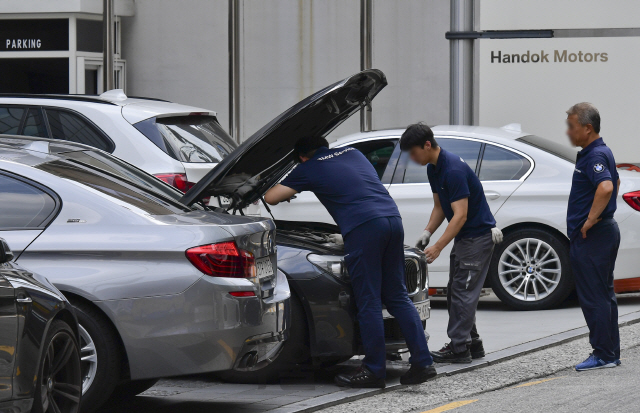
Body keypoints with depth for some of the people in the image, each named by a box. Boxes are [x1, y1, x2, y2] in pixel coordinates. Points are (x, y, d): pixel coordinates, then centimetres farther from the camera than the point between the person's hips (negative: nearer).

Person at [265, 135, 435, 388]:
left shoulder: (308, 169, 11)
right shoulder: (353, 154, 28)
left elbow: (271, 198, 15)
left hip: (363, 227, -6)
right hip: (392, 218, 6)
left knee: (369, 303, -1)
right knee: (398, 296, 11)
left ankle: (374, 370, 1)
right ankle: (422, 363, 7)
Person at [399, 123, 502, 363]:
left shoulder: (453, 170, -25)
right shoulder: (433, 169, 7)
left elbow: (460, 215, -27)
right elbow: (440, 206, 15)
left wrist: (437, 248, -29)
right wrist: (427, 233, -1)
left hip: (478, 236, -10)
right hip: (464, 237, 10)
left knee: (462, 292, -9)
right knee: (456, 292, 13)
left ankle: (459, 348, -7)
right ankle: (472, 344, 19)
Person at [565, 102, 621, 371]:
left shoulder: (595, 156, -18)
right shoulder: (599, 152, 15)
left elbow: (605, 187, -36)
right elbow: (615, 182, 34)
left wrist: (591, 220, -27)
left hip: (591, 238, -11)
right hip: (604, 231, 11)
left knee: (594, 297, -7)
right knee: (604, 295, 13)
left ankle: (603, 354, -5)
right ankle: (611, 354, 18)